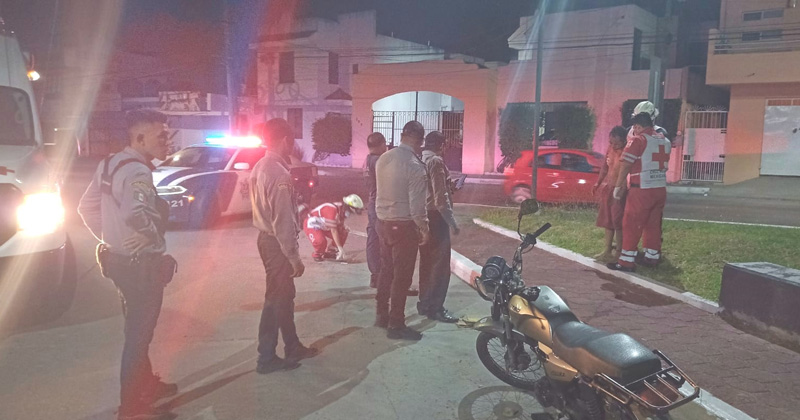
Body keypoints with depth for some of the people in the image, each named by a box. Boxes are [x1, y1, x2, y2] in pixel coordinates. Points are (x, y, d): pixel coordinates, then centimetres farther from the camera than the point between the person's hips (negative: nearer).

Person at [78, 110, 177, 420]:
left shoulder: (110, 164, 8)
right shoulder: (138, 172, -22)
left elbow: (87, 207, 15)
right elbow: (135, 214, -39)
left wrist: (110, 238, 16)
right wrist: (157, 243, -23)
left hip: (118, 259, 10)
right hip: (141, 265, -10)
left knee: (138, 329, 24)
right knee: (139, 334, 4)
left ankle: (147, 384, 43)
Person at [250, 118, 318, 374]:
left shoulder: (260, 167, 7)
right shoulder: (279, 174, -23)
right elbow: (283, 222, -24)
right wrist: (295, 258, -19)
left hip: (266, 238, 9)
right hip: (277, 243, -9)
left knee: (284, 294, 19)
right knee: (276, 299, 4)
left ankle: (293, 347, 33)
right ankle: (267, 359, 17)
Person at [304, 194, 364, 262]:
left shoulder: (343, 210, -5)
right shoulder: (332, 210, -33)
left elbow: (339, 227, 1)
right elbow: (333, 231, -31)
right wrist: (340, 248, -28)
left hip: (323, 226, 9)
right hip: (312, 224, -9)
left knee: (343, 233, -2)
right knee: (321, 241, -33)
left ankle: (330, 252, 13)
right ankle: (316, 255, -1)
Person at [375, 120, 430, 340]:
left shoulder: (383, 158, 2)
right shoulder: (415, 166, -20)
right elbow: (416, 205, -20)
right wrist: (424, 229, -5)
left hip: (383, 221, 7)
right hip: (404, 226, -7)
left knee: (386, 270, 20)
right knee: (402, 276, 5)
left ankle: (382, 314, 34)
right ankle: (396, 325, 16)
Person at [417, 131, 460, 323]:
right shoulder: (436, 161, -14)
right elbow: (440, 196, -21)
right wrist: (452, 221, -19)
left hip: (422, 216, 9)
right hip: (435, 217, -9)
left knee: (427, 262, 15)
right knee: (440, 264, -4)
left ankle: (425, 303, 23)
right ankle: (435, 307, -1)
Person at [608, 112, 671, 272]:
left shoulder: (638, 140, -9)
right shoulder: (664, 140, 13)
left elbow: (625, 166, -12)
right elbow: (664, 165, 17)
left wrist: (618, 187, -5)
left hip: (642, 190, -7)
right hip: (660, 189, 7)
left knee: (631, 225, -2)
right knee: (653, 225, 15)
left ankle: (627, 261, -1)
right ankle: (652, 257, 22)